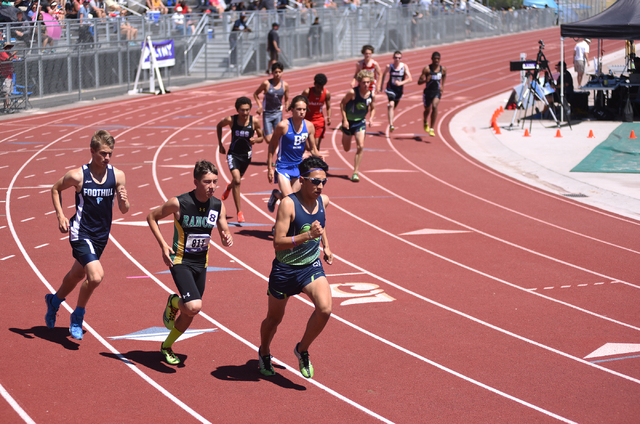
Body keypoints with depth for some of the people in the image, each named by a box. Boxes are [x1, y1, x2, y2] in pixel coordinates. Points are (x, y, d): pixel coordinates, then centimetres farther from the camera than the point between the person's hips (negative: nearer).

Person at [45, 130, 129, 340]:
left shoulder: (117, 175, -6)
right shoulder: (77, 175, -15)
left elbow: (124, 210, -2)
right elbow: (55, 189, 4)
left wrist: (124, 200, -25)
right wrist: (60, 215, -6)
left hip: (102, 236, 5)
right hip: (81, 233, -5)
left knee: (77, 275, 23)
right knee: (96, 276, -23)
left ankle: (55, 301, 52)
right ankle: (78, 316, 2)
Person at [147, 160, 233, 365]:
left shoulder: (218, 206, -5)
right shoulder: (179, 203, -19)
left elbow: (225, 233, 5)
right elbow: (151, 217, -5)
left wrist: (227, 239, -21)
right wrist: (163, 245, -15)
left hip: (201, 263, 5)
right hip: (180, 261, -5)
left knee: (189, 314, 13)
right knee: (194, 306, -25)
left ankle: (167, 346, 37)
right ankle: (174, 302, 10)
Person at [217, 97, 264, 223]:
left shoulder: (255, 121, -14)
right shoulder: (230, 120, -16)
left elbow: (261, 137, 0)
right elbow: (219, 126, 6)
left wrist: (255, 139, -23)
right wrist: (220, 144, 6)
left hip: (246, 155, 3)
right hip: (233, 154, -3)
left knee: (237, 180, 23)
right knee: (237, 181, -21)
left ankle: (229, 187, 63)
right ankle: (239, 212, -15)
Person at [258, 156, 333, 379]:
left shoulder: (323, 201, -2)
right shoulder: (288, 204, -22)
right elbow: (278, 242, -28)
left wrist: (326, 246, 19)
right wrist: (308, 236, -38)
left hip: (311, 266, 4)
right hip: (285, 269, -4)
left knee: (325, 308, -22)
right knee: (274, 318, 15)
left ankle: (303, 350, 3)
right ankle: (264, 353, 46)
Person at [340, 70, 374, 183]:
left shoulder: (371, 95, -9)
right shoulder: (352, 93, -21)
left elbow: (373, 108, 10)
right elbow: (342, 104, -11)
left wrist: (371, 118, -10)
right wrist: (344, 120, -15)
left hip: (360, 123, 2)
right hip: (349, 122, -2)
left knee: (361, 146, -15)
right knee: (346, 149, 12)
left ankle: (355, 173, -6)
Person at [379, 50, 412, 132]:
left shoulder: (404, 66, -10)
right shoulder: (389, 66, -8)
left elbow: (410, 79, -16)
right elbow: (384, 75, 13)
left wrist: (401, 83, -32)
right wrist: (381, 86, 14)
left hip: (399, 89, 2)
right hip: (390, 88, -2)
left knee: (394, 106, 20)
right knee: (391, 105, -25)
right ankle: (391, 125, -31)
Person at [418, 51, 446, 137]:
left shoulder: (443, 69, -2)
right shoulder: (427, 69, -12)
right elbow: (419, 82, -14)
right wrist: (425, 80, -34)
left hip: (437, 92, 0)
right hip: (428, 92, 0)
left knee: (435, 107, -24)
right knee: (427, 110, 13)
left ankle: (432, 129, -23)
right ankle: (425, 122, 51)